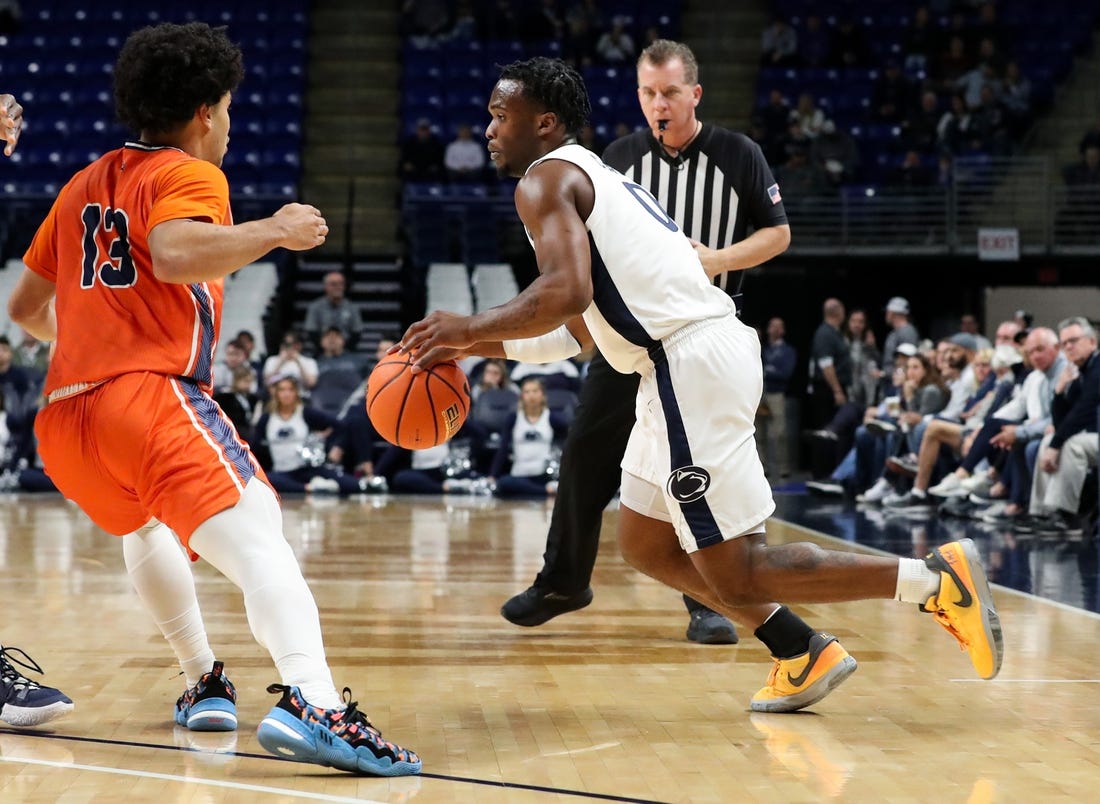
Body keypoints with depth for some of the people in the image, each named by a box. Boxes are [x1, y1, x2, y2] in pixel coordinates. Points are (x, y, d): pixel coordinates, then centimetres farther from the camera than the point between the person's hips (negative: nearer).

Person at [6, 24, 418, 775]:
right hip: (151, 396, -8)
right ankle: (313, 703, -45)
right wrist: (273, 231, -8)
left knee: (146, 526, 36)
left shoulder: (85, 184, 26)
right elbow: (174, 256, -19)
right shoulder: (187, 175, 4)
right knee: (258, 539, -22)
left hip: (63, 417, 8)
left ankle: (204, 682, 38)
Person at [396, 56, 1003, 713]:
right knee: (645, 544, 20)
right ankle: (805, 656, 21)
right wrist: (472, 347, 27)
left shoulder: (546, 179, -4)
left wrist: (470, 326, -7)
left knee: (734, 576, -6)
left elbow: (565, 294, -22)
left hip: (691, 362, -10)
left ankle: (939, 578, -7)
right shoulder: (597, 178, 27)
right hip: (694, 358, 10)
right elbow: (577, 333, 32)